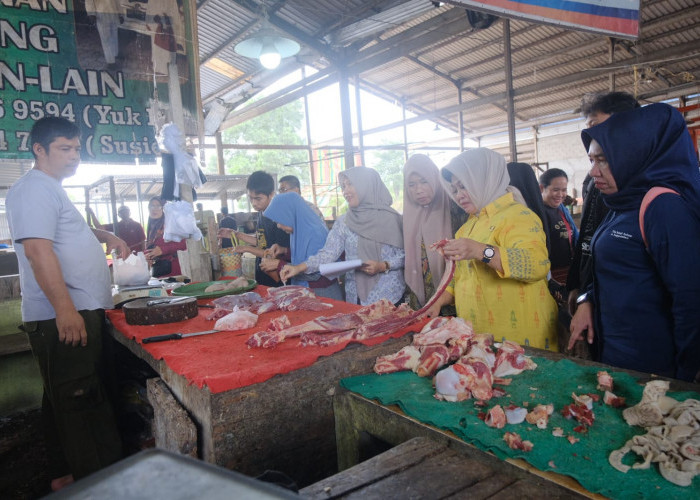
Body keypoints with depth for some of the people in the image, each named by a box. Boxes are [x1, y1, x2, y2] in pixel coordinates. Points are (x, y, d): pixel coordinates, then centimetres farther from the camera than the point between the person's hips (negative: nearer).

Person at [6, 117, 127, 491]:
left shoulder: (51, 190, 19)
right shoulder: (34, 189, -13)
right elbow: (37, 249, -23)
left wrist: (106, 236, 17)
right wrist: (65, 309, -28)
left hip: (78, 312, 10)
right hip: (63, 317, -10)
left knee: (64, 399, 17)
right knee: (81, 403, -5)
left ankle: (65, 474, 31)